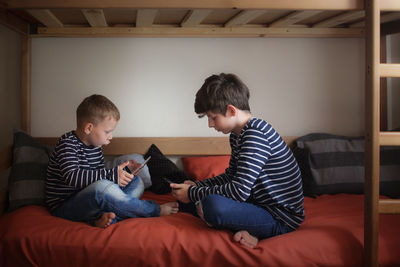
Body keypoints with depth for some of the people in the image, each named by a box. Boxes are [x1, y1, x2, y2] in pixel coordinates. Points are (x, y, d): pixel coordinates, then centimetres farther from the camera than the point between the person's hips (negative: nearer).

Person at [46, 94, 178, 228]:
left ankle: (104, 216, -28)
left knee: (136, 182, 3)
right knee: (101, 187, -37)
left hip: (92, 200, 9)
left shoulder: (96, 145, 10)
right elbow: (72, 177, -31)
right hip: (64, 206, -9)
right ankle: (155, 211, -20)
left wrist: (124, 170, 2)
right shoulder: (67, 143, -15)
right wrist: (112, 175, -33)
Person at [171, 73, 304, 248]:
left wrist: (193, 193, -17)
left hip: (281, 220, -11)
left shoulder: (256, 134, -22)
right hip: (258, 204, 11)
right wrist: (197, 186, 7)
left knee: (213, 205, -37)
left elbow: (239, 191, -28)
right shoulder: (237, 135, 10)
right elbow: (231, 176, 22)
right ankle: (241, 229, -6)